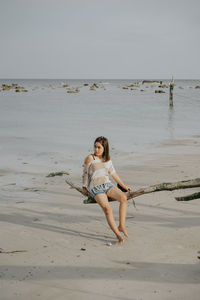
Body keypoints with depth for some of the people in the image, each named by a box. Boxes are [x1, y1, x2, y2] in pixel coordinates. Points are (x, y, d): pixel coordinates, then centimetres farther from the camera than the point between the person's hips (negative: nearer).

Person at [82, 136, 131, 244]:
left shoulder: (107, 159, 13)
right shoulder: (90, 158, -2)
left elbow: (113, 174, 21)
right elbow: (85, 174, 8)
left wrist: (124, 186, 23)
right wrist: (84, 188, 17)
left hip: (107, 184, 5)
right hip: (95, 187, -5)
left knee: (123, 197, -22)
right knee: (107, 208, -27)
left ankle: (121, 226, -18)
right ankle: (118, 234, -27)